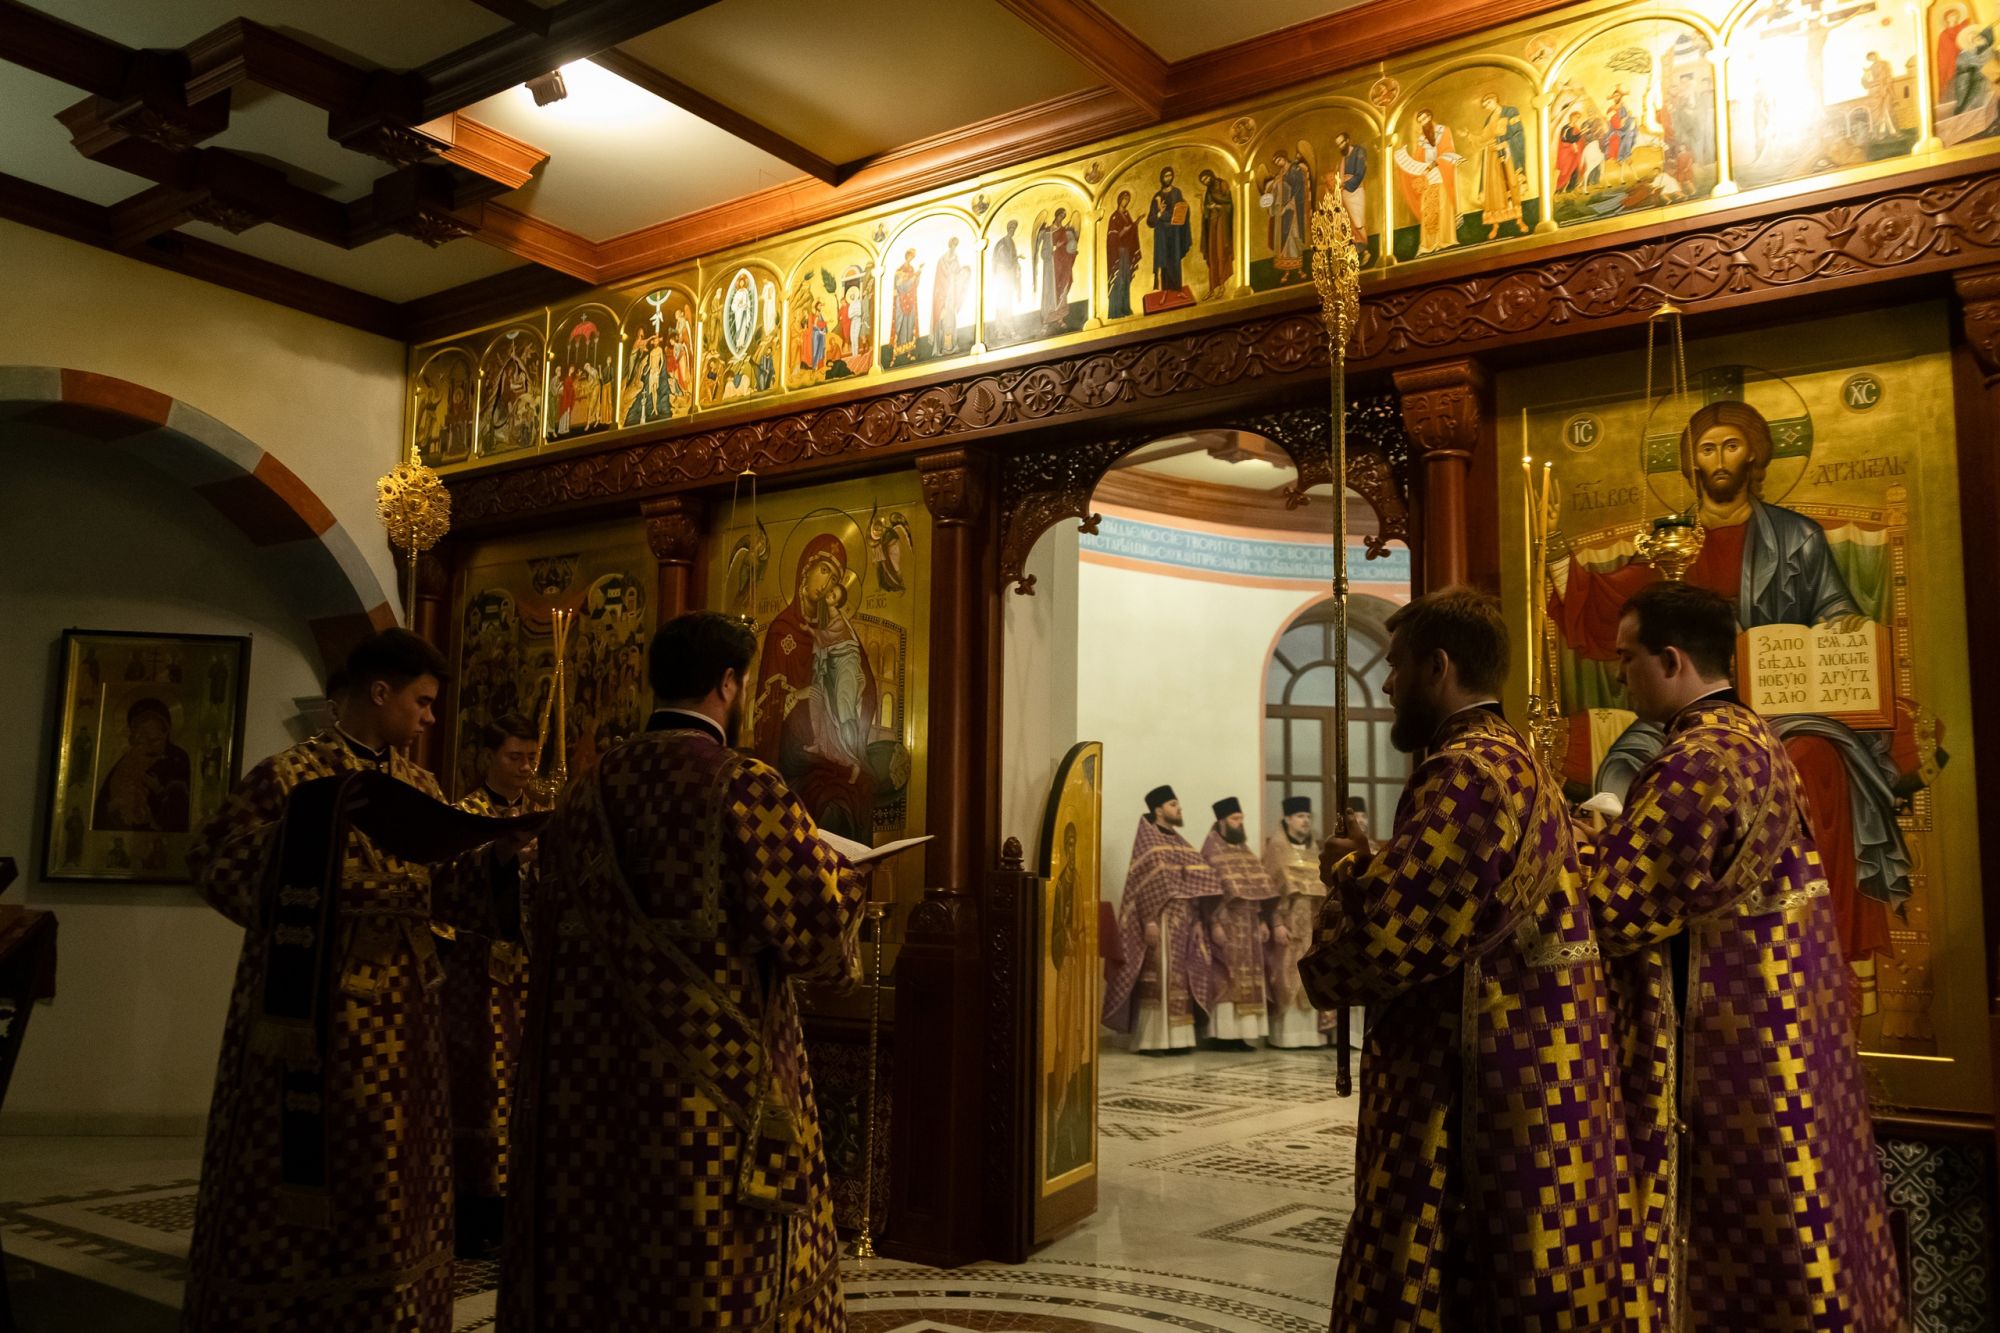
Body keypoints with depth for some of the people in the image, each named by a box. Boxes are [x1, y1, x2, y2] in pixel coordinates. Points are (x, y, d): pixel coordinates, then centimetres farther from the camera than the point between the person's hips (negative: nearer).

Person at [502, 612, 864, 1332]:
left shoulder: (585, 791, 5)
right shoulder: (745, 788, -14)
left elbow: (560, 936, 14)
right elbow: (818, 926, -16)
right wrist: (835, 877, 5)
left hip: (592, 1083, 7)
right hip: (718, 1095, -6)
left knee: (588, 1274, 16)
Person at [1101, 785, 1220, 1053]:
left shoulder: (1177, 840, 18)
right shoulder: (1147, 839, -5)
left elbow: (1193, 881, 18)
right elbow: (1144, 884, -13)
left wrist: (1195, 920, 11)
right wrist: (1150, 920, -21)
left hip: (1183, 919, 8)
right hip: (1161, 918, -8)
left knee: (1179, 980, 7)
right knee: (1157, 978, -8)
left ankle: (1175, 1037, 10)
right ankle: (1150, 1040, -6)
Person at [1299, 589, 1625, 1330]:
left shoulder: (1469, 771, -18)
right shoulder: (1512, 760, 16)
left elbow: (1391, 925, -25)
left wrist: (1346, 868, -5)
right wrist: (1370, 865, 5)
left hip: (1475, 1081, -10)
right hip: (1520, 1065, 10)